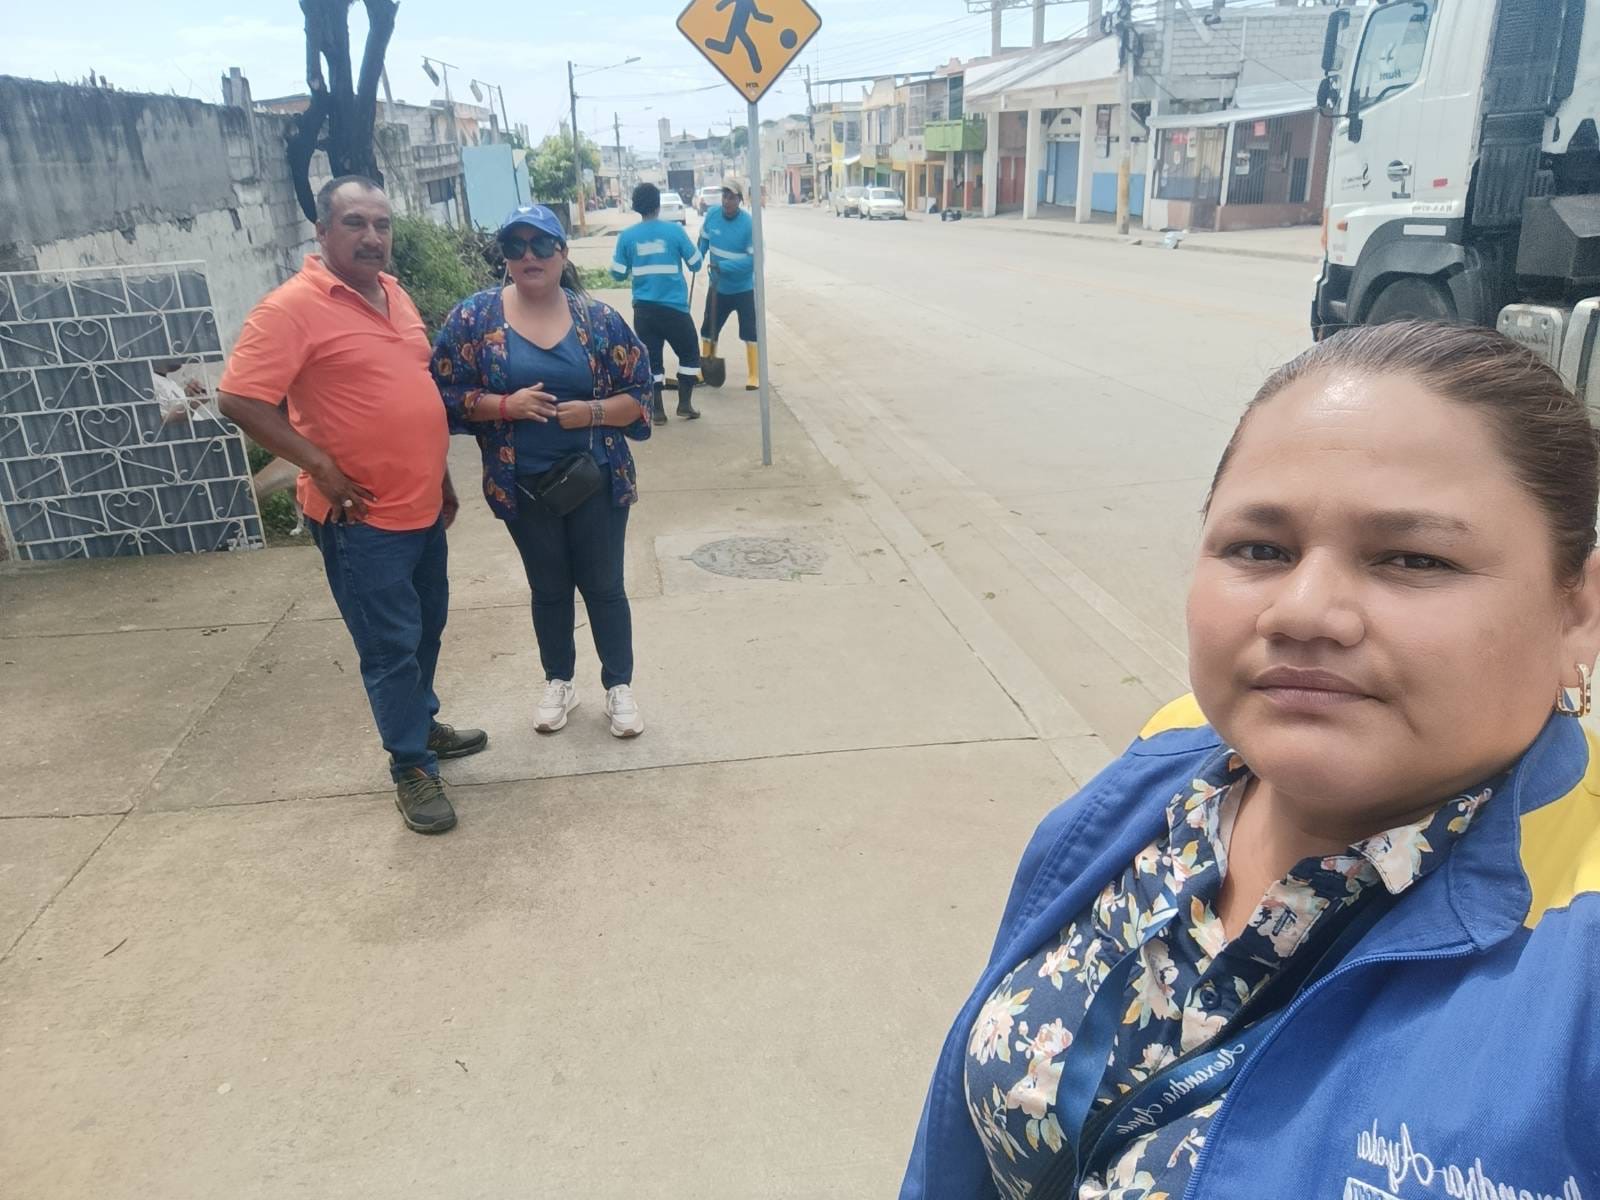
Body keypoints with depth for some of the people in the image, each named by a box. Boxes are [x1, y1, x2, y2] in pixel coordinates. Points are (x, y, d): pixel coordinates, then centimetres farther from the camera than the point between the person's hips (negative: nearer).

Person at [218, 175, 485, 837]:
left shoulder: (392, 292, 9)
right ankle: (411, 766, 17)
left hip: (421, 506, 8)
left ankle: (421, 722, 41)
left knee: (427, 628, 20)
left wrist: (441, 476, 18)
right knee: (391, 646, 2)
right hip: (364, 517, -8)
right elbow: (238, 399, -20)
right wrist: (323, 468, -19)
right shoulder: (292, 307, -16)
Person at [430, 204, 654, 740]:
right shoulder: (474, 317, -5)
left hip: (597, 479, 0)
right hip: (522, 485, 1)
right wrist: (505, 404, -20)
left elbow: (639, 392, -1)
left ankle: (619, 686, 25)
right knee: (548, 588, 16)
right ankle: (558, 684, 34)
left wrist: (593, 411, -18)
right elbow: (446, 394, -4)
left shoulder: (598, 318, -4)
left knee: (603, 585, 9)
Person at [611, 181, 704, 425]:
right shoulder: (674, 230, -7)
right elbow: (696, 264, 1)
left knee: (651, 358, 12)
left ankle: (657, 410, 12)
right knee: (689, 354, 15)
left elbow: (618, 274, 3)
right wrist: (688, 252, 22)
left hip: (643, 309, 2)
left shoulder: (627, 236, -2)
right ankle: (685, 404, 12)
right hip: (674, 307, -2)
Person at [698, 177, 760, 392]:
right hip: (718, 287, 5)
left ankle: (754, 375, 12)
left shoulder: (749, 224, -22)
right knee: (708, 329, 12)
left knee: (749, 332, 1)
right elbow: (703, 241, 9)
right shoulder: (712, 215, -8)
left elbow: (754, 258, -24)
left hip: (744, 288, -4)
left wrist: (724, 266, -29)